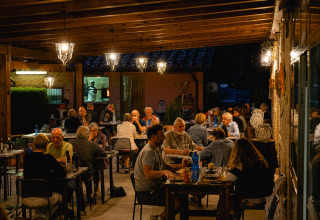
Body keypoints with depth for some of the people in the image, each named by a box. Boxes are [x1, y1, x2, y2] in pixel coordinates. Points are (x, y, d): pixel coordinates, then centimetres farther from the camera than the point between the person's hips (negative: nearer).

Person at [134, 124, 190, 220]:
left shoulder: (156, 150, 15)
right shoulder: (148, 152, -19)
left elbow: (165, 166, 19)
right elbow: (148, 174, -30)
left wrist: (181, 166, 4)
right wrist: (164, 172, -43)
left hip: (155, 188, 10)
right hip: (146, 193, -10)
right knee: (177, 202, -21)